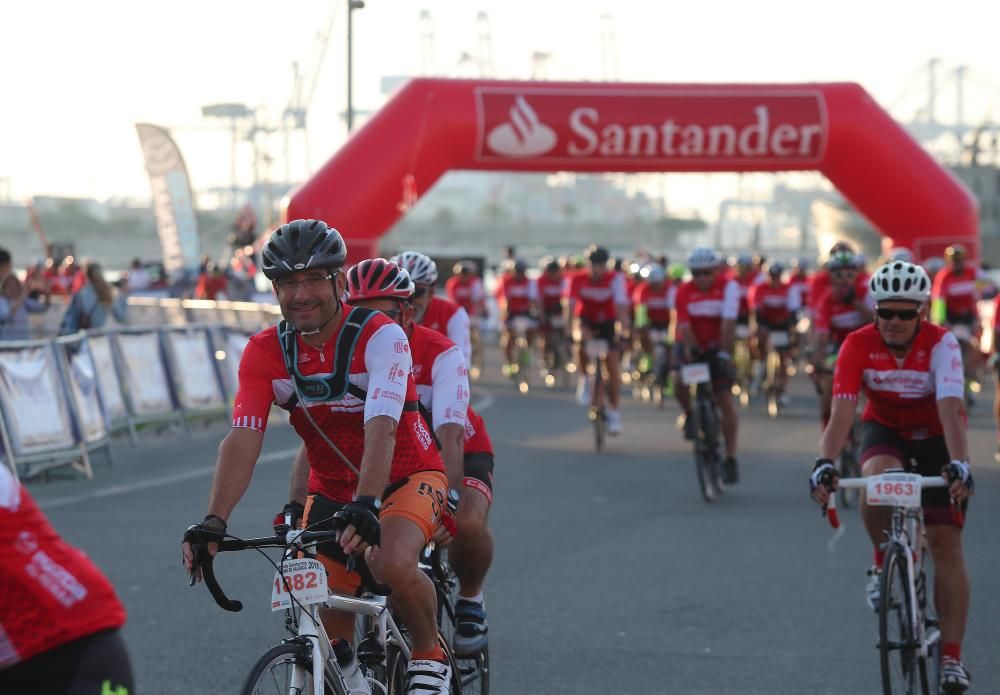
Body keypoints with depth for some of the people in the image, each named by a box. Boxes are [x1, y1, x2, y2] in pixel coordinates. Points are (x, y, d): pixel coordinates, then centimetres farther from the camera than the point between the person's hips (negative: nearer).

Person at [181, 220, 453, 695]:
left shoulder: (380, 336, -23)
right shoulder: (264, 353, -12)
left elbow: (380, 429, -36)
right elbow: (242, 440, -22)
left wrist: (365, 505, -51)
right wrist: (213, 522, -37)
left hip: (405, 478, -4)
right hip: (331, 490, 4)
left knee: (393, 564, -34)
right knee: (326, 636, -4)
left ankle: (430, 655, -6)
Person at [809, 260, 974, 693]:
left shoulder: (941, 343, -26)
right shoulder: (858, 346, -22)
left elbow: (950, 409, -37)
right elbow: (842, 412, -28)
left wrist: (959, 464, -52)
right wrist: (825, 463, -45)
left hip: (935, 438, -1)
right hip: (884, 430, 1)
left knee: (945, 542, -9)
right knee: (877, 476, -36)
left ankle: (951, 656, -4)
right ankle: (883, 564, -8)